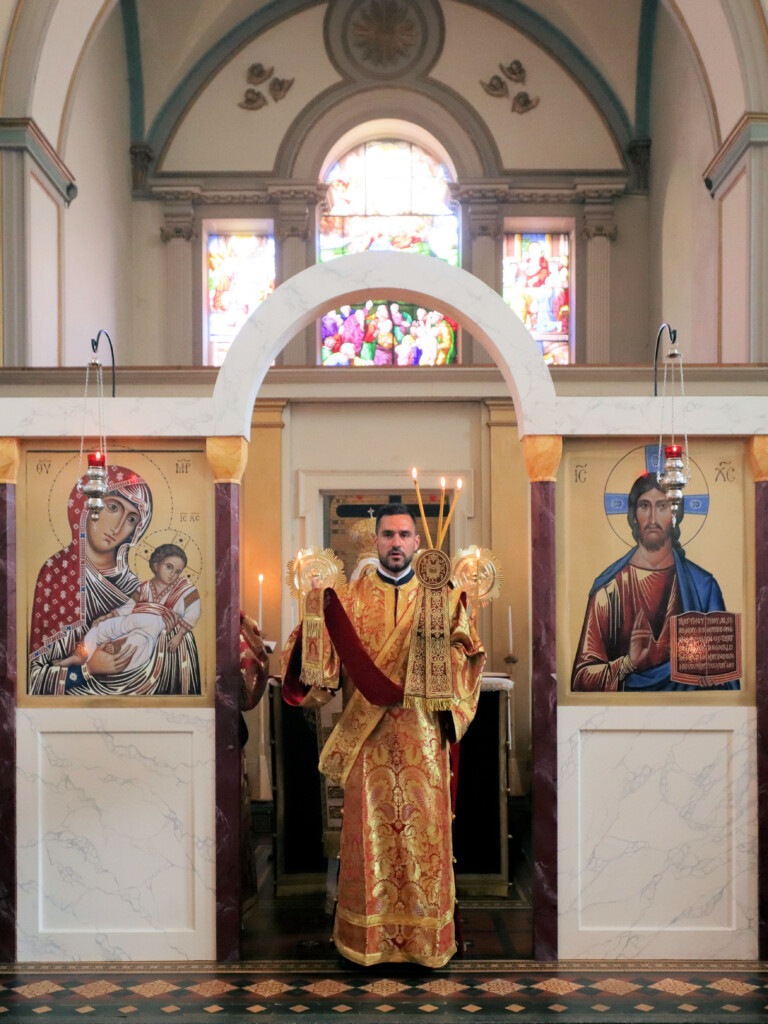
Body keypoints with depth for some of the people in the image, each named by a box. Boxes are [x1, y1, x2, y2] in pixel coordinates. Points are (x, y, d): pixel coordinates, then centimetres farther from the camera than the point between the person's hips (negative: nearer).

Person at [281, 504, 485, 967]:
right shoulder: (352, 597, 7)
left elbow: (465, 656, 0)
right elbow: (326, 659, -3)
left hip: (422, 734, 0)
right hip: (367, 737, 0)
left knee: (424, 825, 1)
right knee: (369, 826, 3)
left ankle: (426, 933, 14)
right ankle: (368, 934, 16)